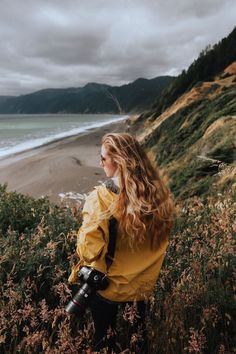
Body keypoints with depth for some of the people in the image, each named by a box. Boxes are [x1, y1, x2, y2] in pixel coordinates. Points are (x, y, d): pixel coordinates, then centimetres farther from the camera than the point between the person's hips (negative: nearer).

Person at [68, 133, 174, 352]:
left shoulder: (101, 197, -30)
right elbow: (158, 243, -2)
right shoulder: (160, 193, -15)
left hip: (109, 286, -4)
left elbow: (89, 250, -27)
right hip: (143, 285, 4)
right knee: (138, 334, 32)